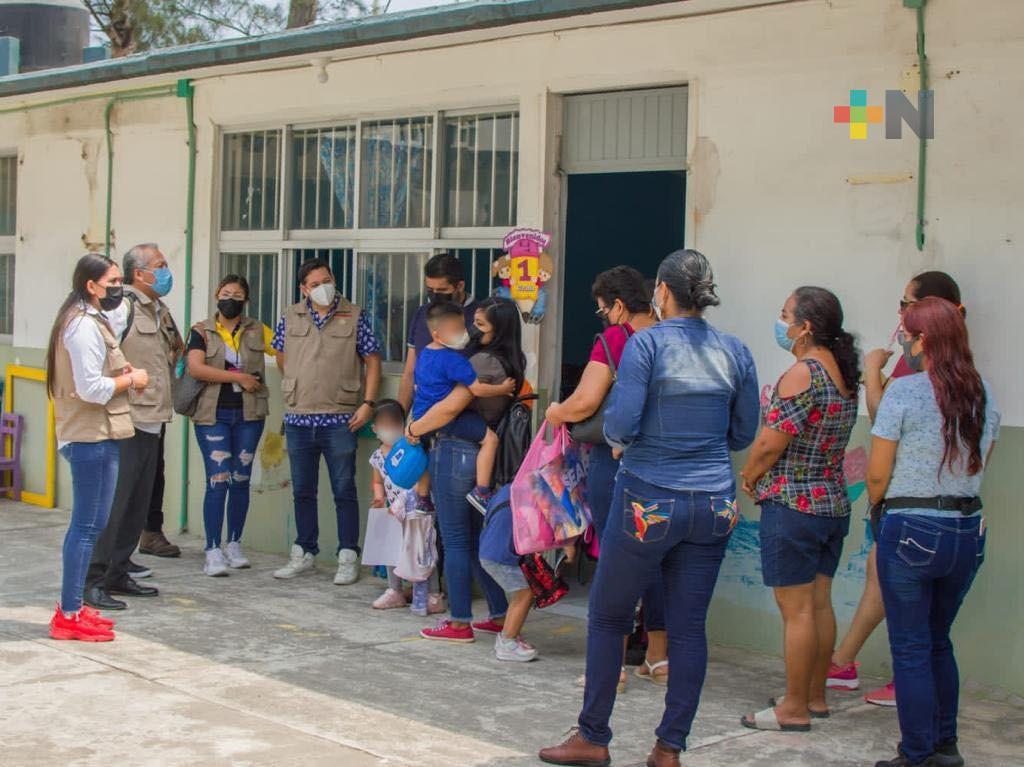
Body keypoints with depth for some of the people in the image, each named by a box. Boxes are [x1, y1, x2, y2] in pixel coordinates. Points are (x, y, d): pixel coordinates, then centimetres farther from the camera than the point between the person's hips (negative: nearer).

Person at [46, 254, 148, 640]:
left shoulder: (89, 321, 17)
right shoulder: (84, 326, -16)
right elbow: (92, 388, -22)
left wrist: (121, 374, 7)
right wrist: (131, 380, -9)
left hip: (91, 435, 11)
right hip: (92, 437, -11)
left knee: (88, 523, 15)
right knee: (87, 524, -6)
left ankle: (72, 607, 22)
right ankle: (69, 615, -2)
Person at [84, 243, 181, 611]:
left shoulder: (160, 311, 16)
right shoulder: (122, 307, -12)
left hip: (151, 423, 9)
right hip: (125, 423, -9)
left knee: (138, 505, 13)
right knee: (113, 503, -8)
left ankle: (117, 573, 23)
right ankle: (93, 580, -3)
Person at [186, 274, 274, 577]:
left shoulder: (257, 331, 9)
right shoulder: (202, 331, 2)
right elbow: (196, 368, -12)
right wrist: (239, 377, -12)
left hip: (248, 415, 3)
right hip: (213, 415, -2)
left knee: (240, 479, 8)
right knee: (218, 480, -9)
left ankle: (234, 545, 20)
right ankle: (213, 552, -5)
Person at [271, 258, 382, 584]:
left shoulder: (354, 316, -1)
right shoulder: (290, 318, 6)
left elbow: (372, 361, -1)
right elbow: (281, 357, 19)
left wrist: (367, 403, -10)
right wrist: (299, 387, 12)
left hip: (340, 419, -3)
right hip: (298, 418, 3)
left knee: (344, 490, 1)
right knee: (302, 491, 12)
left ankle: (348, 558, 7)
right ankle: (304, 554, 23)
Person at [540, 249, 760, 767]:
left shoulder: (646, 344, -10)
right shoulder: (735, 352, 4)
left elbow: (621, 423, -15)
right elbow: (744, 434, 11)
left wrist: (615, 436, 6)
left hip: (648, 501, -4)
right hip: (713, 505, 4)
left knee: (607, 618, 11)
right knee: (688, 627, 8)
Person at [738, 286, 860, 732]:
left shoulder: (802, 374, -17)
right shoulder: (844, 374, 10)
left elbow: (771, 443, -18)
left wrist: (748, 476, 1)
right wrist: (763, 474, 14)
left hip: (793, 505, -9)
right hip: (834, 504, 9)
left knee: (796, 609, -3)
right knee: (819, 603, 15)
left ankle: (794, 708, 3)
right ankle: (815, 696, 25)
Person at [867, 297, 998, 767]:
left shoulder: (904, 391, -13)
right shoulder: (982, 393, 4)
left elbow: (877, 475, -10)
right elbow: (978, 466, 11)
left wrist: (877, 503, 9)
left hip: (911, 530, -6)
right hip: (969, 531, 6)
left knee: (911, 649, 5)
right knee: (938, 641, 20)